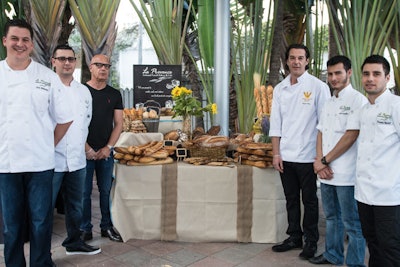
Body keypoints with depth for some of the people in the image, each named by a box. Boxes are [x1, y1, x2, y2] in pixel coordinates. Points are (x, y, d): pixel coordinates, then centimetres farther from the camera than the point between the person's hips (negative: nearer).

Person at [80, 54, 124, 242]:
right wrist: (87, 149, -10)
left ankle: (107, 227, 20)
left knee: (106, 190, 8)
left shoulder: (114, 94, 9)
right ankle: (85, 229, 15)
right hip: (84, 151, -2)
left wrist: (108, 147, -4)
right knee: (84, 191, 3)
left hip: (106, 151, 3)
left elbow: (118, 124, 7)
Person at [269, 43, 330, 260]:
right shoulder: (280, 88, 7)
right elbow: (276, 123, 8)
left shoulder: (318, 87, -5)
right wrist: (276, 154, 3)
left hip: (307, 157, -4)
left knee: (309, 201, 8)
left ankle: (311, 241, 23)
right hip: (286, 156, 4)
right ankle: (294, 237, 30)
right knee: (291, 199, 15)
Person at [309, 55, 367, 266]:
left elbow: (351, 136, -16)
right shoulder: (328, 103, 15)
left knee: (352, 222, 3)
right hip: (326, 172, 8)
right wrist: (319, 162, -4)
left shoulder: (357, 100, -9)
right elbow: (320, 133, 12)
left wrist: (324, 160, -11)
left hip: (347, 174, -7)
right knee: (332, 217, 20)